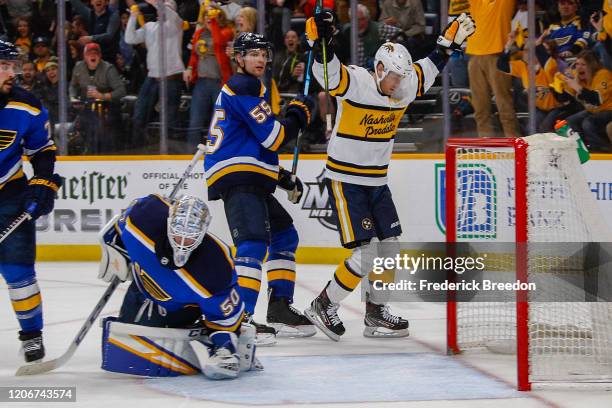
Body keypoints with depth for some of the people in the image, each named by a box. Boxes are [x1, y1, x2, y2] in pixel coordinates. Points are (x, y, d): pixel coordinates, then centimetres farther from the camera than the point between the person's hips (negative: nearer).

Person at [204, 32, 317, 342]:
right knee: (254, 242, -23)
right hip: (237, 177, -11)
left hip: (251, 178, 11)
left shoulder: (248, 88, 26)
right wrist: (298, 115, 3)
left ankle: (281, 310, 23)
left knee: (284, 235, 21)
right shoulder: (243, 87, -8)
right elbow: (272, 136, -14)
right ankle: (240, 317, -33)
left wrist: (282, 176, 26)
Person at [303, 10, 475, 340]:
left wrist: (452, 39, 18)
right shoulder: (354, 83, -18)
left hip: (377, 182, 8)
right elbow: (327, 70, -35)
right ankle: (323, 306, 0)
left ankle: (375, 314, 21)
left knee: (390, 246, 8)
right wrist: (321, 38, -51)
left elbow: (428, 69, 21)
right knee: (366, 252, -14)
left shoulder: (403, 89, 3)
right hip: (345, 182, -8)